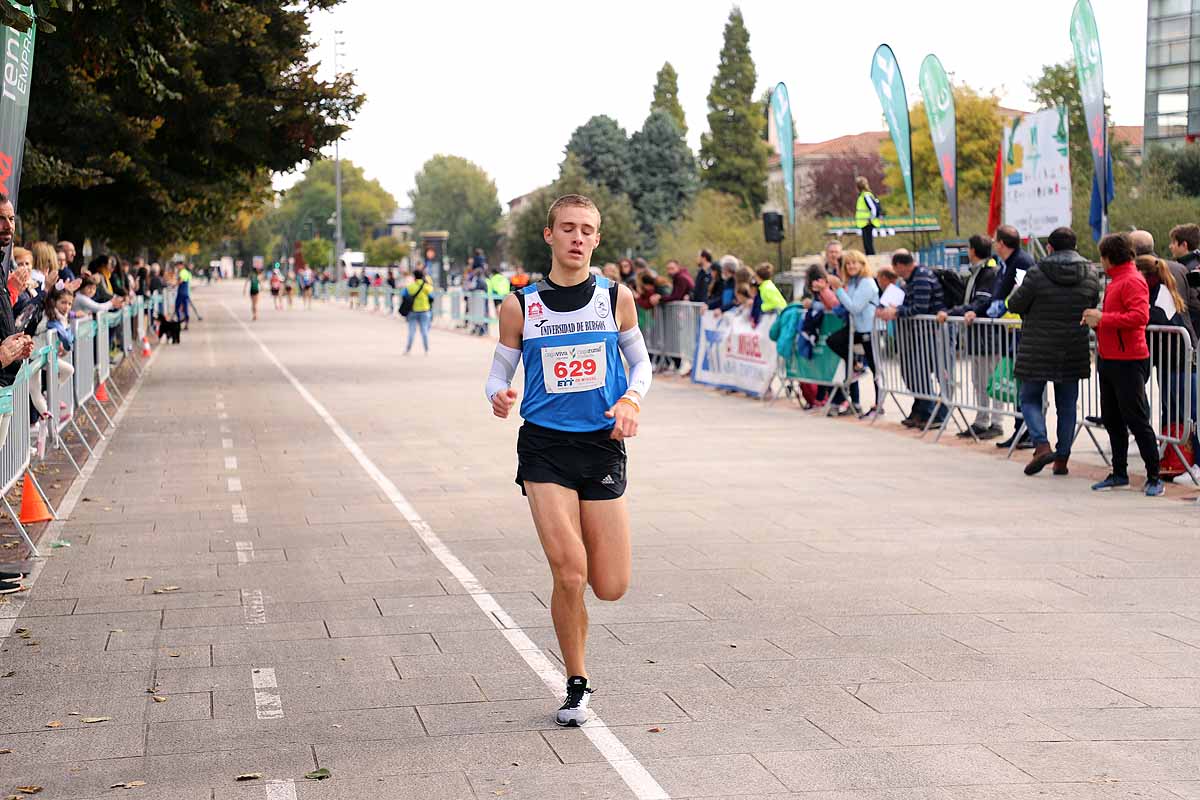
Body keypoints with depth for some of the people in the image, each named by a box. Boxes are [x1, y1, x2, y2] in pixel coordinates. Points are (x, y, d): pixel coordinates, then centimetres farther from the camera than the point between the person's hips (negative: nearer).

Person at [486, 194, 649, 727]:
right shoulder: (520, 306, 0)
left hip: (602, 445, 2)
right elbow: (499, 373, 8)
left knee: (611, 587, 0)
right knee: (569, 574, -14)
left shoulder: (616, 298, 3)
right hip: (544, 446, -2)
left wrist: (633, 399, -7)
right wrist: (498, 396, -16)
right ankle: (577, 685, 7)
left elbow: (641, 362, 14)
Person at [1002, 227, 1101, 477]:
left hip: (1038, 349, -3)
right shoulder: (1090, 275, 0)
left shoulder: (1037, 274, -13)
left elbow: (1014, 304, -6)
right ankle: (1062, 458, 13)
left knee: (1030, 399, 9)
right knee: (1067, 405, 12)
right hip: (1074, 351, 3)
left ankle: (1042, 445, -11)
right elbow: (1093, 308, 10)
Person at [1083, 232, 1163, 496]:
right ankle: (1119, 473, 23)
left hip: (1128, 362, -10)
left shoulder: (1132, 281, -14)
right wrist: (1095, 320, 8)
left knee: (1137, 420, -6)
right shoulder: (1115, 281, 17)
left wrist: (1103, 318, -21)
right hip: (1108, 360, 10)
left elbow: (1140, 316, -27)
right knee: (1112, 420, 14)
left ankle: (1154, 478, -1)